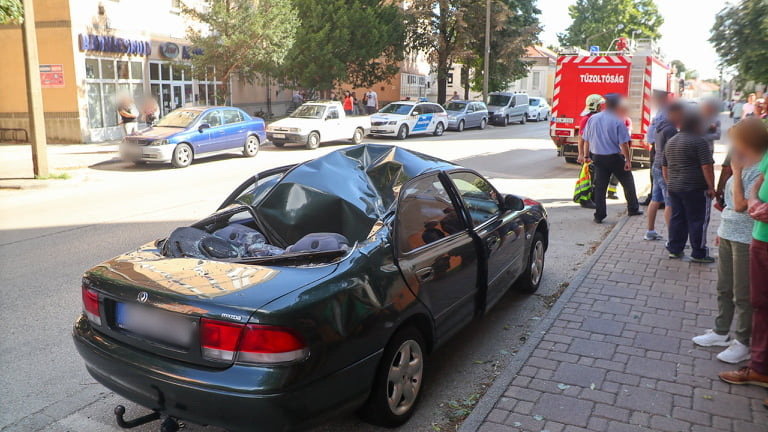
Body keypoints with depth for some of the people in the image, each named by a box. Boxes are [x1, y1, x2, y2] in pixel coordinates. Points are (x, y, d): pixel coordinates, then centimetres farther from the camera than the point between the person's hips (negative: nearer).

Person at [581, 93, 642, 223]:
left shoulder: (592, 119, 0)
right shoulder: (618, 121, -14)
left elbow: (586, 140, 6)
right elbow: (623, 143, -15)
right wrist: (628, 160, -9)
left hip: (598, 157, 4)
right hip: (615, 157, -3)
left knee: (600, 186, 7)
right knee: (628, 182, 16)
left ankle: (599, 215, 4)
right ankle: (633, 209, 27)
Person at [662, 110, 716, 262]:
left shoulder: (670, 141, 13)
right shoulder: (699, 141, -11)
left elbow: (664, 166, 18)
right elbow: (707, 166, -16)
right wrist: (711, 187, -10)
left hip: (674, 187, 7)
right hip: (695, 188, -7)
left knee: (677, 218, 12)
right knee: (698, 220, 1)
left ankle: (674, 249, 16)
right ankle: (698, 254, 5)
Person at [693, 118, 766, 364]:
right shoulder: (744, 167, 9)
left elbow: (740, 205, -24)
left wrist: (736, 172, -19)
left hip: (745, 240, -9)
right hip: (728, 235, 9)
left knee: (743, 295, 2)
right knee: (724, 288, 17)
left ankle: (743, 343, 15)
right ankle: (721, 332, 31)